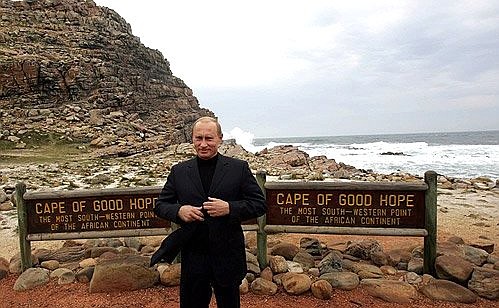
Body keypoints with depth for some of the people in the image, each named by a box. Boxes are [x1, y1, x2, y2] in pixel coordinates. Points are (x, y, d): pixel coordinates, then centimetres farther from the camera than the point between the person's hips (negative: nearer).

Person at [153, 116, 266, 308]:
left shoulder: (239, 168, -4)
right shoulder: (178, 171, 2)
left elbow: (260, 204, -4)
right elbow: (160, 205, 7)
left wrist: (230, 208, -21)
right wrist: (178, 211, -14)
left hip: (228, 256, -1)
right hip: (192, 257, 1)